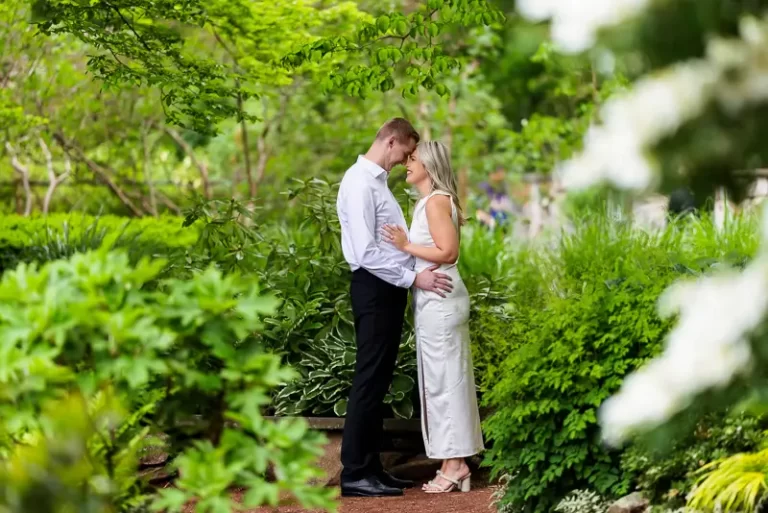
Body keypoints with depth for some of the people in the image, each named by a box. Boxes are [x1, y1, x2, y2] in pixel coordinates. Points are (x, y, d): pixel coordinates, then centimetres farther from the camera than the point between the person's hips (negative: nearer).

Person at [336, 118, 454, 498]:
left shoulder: (377, 181, 17)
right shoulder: (360, 183, -15)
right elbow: (366, 253, -21)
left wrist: (415, 274, 9)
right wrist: (413, 278, -20)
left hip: (388, 288, 10)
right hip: (374, 289, -10)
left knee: (380, 380, 11)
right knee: (369, 379, -8)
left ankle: (370, 467, 17)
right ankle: (355, 474, -4)